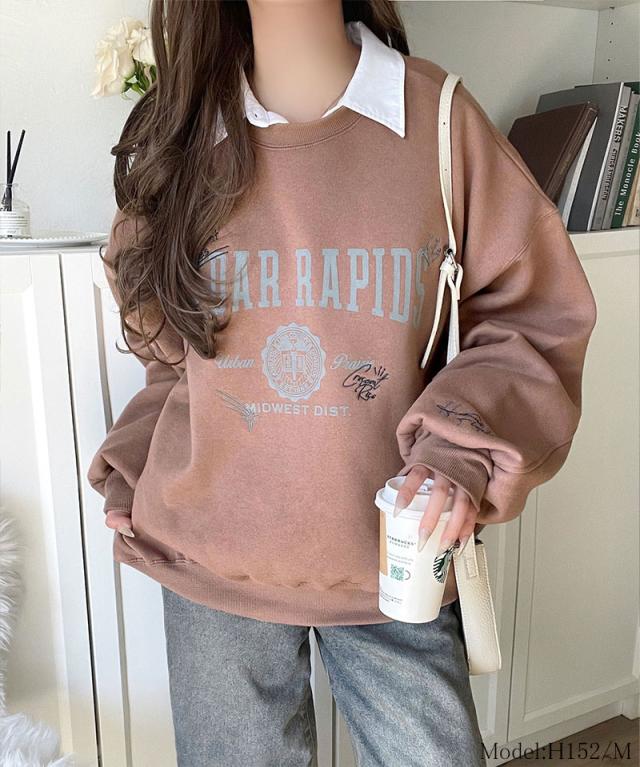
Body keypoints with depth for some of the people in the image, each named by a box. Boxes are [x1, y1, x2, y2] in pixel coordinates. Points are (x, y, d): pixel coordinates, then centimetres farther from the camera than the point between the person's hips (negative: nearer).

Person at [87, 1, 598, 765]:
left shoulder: (437, 115, -4)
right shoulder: (181, 135, 2)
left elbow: (531, 312, -3)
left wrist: (465, 450, -18)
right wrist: (134, 470, 4)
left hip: (394, 561, 0)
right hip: (212, 559, 2)